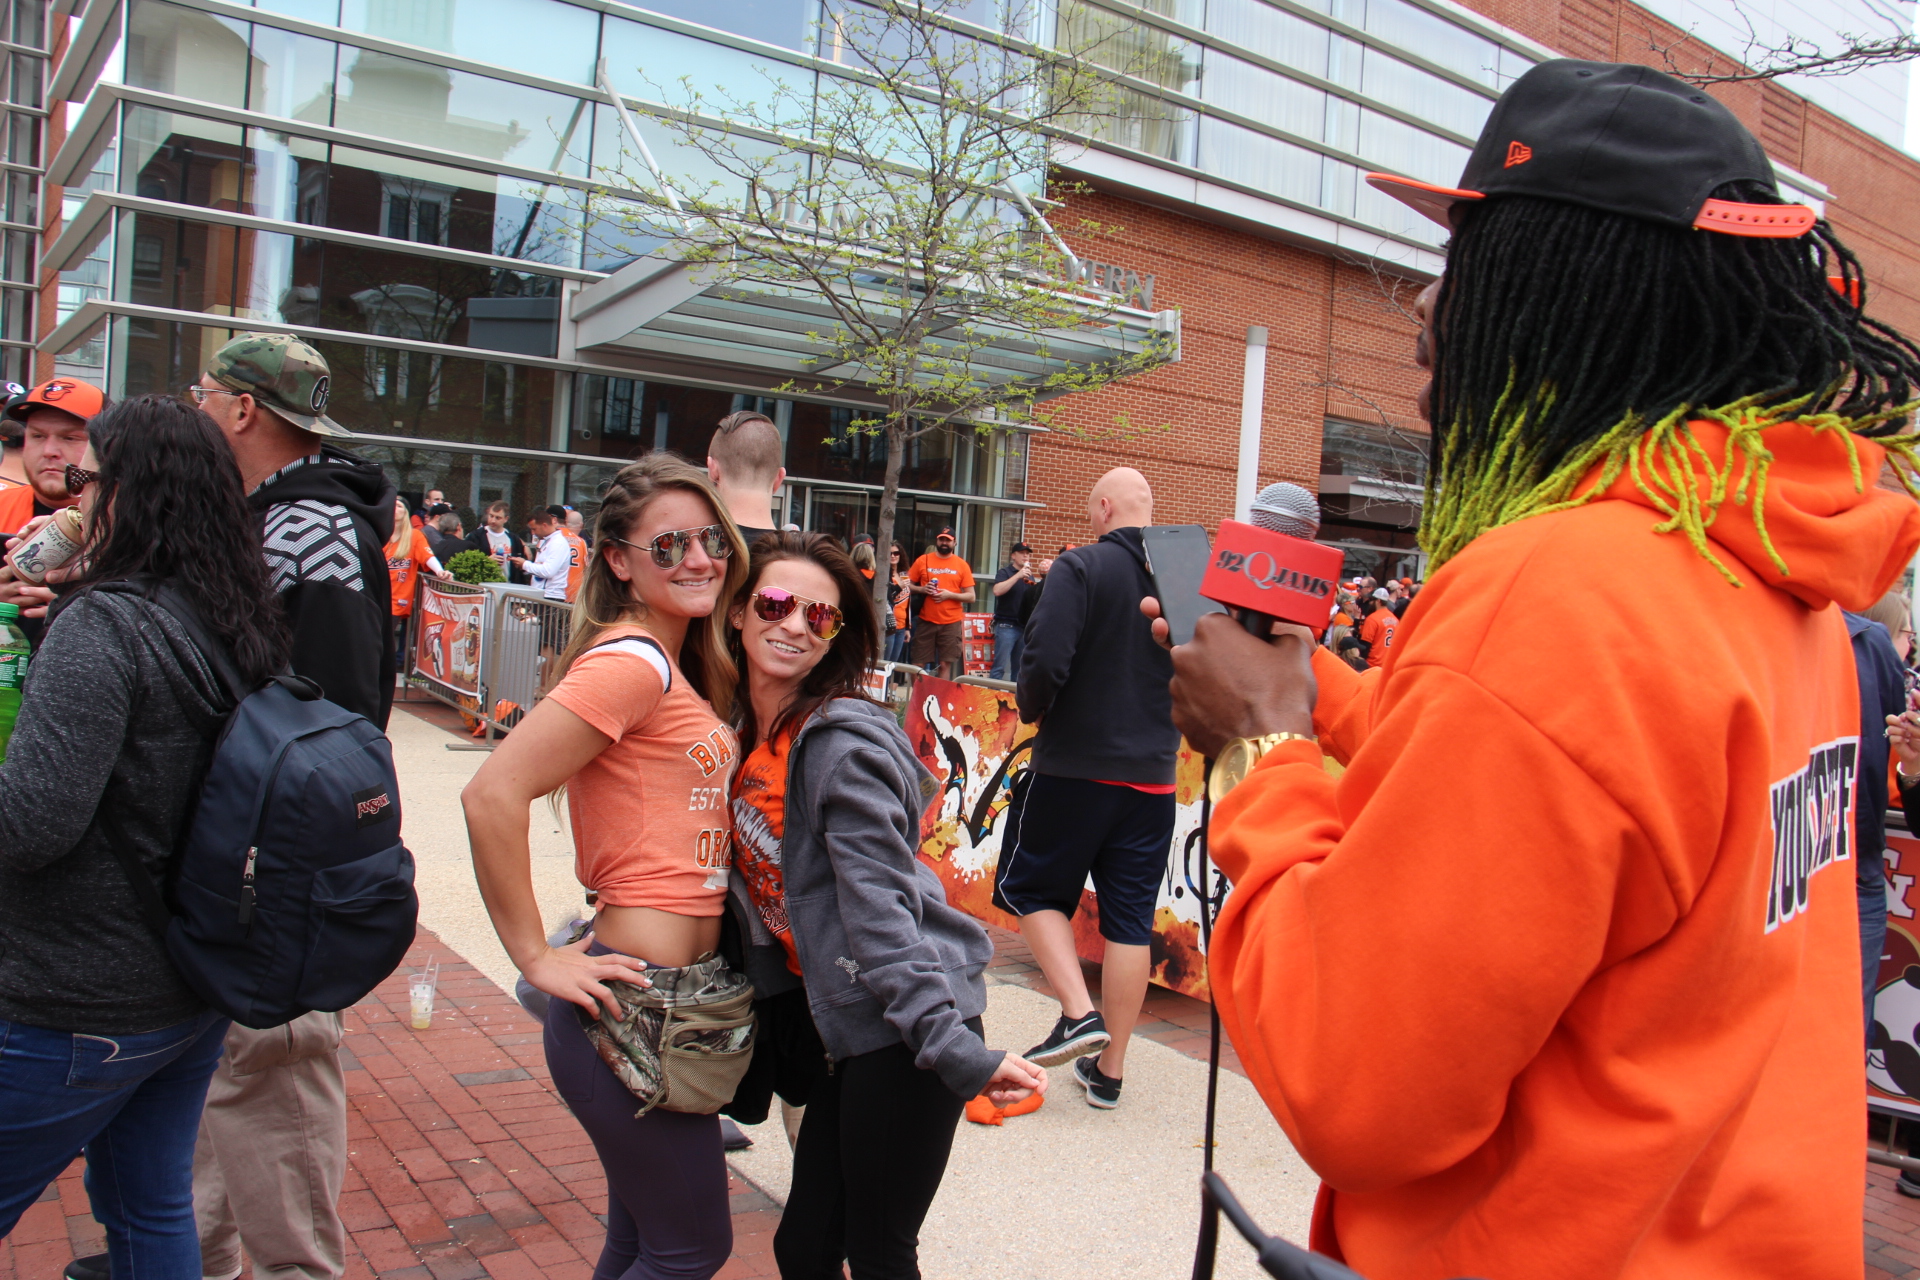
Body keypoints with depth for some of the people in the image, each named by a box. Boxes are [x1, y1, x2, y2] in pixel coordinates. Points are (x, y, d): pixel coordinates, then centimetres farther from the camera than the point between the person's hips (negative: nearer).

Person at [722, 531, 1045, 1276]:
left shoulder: (844, 745, -19)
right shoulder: (739, 733, 6)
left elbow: (881, 916, -22)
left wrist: (958, 1049, -25)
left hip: (904, 1030, -8)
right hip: (842, 1030, 8)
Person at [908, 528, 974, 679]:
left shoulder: (962, 565, 5)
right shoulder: (923, 560, 6)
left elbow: (971, 597, 3)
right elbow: (908, 585, 10)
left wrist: (950, 595, -12)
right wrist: (922, 589, -9)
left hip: (951, 623, 0)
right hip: (926, 621, 1)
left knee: (945, 665, -1)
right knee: (918, 664, 0)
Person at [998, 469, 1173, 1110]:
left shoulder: (1080, 568, -11)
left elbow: (1045, 660, -21)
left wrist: (1033, 710, -1)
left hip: (1077, 764, -4)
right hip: (1154, 774, 5)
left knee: (1031, 887, 15)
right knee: (1130, 918, 9)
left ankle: (1079, 1011, 0)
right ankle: (1109, 1069, 17)